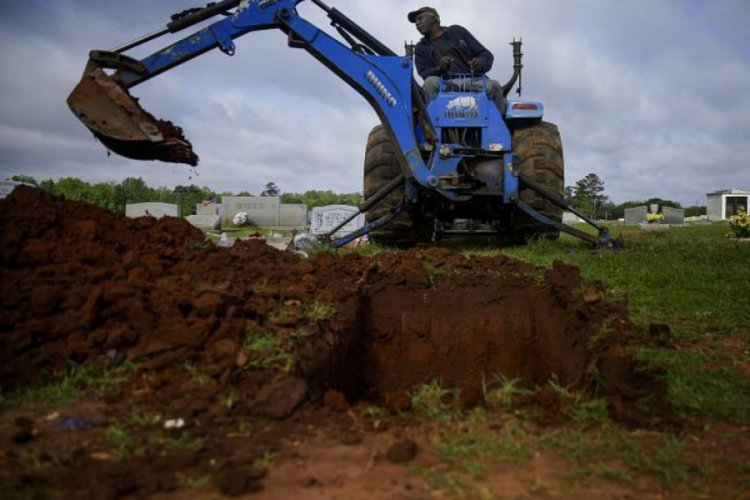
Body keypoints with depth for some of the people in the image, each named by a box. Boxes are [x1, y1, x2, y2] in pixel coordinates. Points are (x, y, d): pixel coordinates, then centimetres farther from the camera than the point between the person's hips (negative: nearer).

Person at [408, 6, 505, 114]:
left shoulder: (456, 31, 18)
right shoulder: (421, 48, 20)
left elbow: (486, 55, 14)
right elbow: (424, 73, 5)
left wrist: (481, 62, -11)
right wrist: (439, 68, -17)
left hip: (473, 81, 0)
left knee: (494, 85, -30)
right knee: (430, 82, -31)